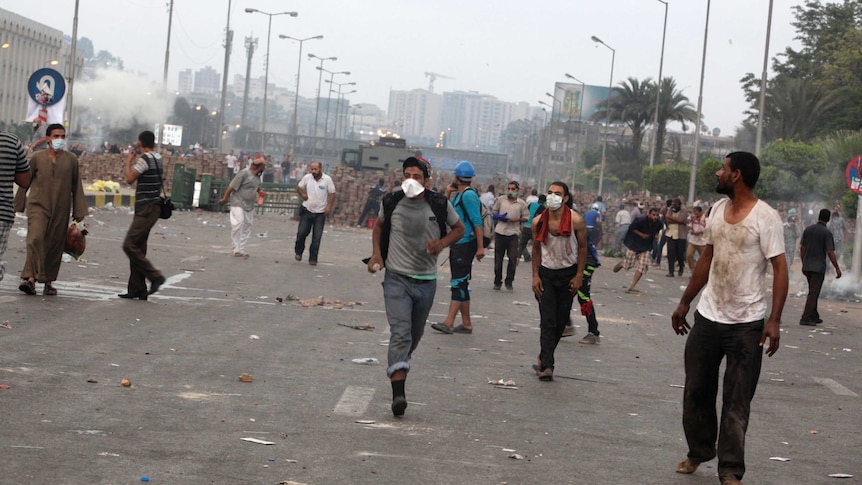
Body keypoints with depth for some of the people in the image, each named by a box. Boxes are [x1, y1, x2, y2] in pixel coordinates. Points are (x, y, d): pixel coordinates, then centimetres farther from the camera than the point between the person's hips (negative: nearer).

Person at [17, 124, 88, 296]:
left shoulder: (71, 160, 5)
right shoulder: (37, 158, 2)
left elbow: (77, 187, 10)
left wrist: (79, 211, 8)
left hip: (61, 211, 2)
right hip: (38, 206, -2)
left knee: (55, 246, 5)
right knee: (35, 239, -20)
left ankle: (48, 281, 17)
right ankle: (31, 277, -25)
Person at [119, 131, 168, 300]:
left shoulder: (145, 159, -14)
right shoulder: (158, 158, 14)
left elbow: (130, 178, -13)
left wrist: (128, 161, 3)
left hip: (146, 209, -10)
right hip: (150, 208, 10)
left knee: (129, 245, -13)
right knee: (138, 247, 10)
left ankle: (155, 276, -14)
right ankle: (137, 288, 11)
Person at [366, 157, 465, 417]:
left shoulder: (439, 205, -5)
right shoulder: (391, 202, -2)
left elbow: (459, 229, 10)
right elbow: (379, 225, 18)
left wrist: (441, 243, -9)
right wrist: (377, 252, 3)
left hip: (426, 281, 2)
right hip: (396, 278, -2)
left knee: (414, 336, 17)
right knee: (400, 334, -17)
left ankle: (397, 367, 47)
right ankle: (398, 393, -24)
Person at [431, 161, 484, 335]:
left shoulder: (469, 195, -14)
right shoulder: (458, 196, 15)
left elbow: (477, 222, -18)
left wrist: (480, 247, -22)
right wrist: (447, 194, 12)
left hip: (465, 244, -10)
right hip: (457, 244, 10)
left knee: (459, 283, -11)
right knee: (459, 284, 12)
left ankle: (449, 323, -15)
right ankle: (466, 324, 16)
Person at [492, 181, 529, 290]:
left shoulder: (521, 203, 5)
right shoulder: (500, 199, 8)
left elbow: (526, 217, 6)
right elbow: (494, 212, 14)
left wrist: (517, 219, -12)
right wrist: (499, 217, -7)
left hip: (514, 233, -1)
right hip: (500, 232, 1)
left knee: (513, 259, -3)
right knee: (498, 259, 6)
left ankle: (509, 282, 8)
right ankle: (497, 282, 16)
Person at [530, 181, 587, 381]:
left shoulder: (576, 220, -14)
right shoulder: (539, 221, -8)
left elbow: (582, 248, -4)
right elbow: (536, 249, 4)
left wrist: (579, 276, -8)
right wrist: (535, 275, -1)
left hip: (568, 274, 0)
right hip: (546, 274, 0)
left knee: (561, 321, 8)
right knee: (547, 321, -8)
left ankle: (544, 359, 24)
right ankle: (547, 365, -12)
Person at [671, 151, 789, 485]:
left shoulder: (765, 217, -13)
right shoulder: (718, 210, 7)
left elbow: (780, 269, -14)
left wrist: (774, 320, -21)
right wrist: (685, 302, 16)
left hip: (746, 324, -6)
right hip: (707, 317, 6)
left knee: (736, 402, 0)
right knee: (697, 391, 14)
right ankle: (698, 452, 32)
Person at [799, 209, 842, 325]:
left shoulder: (808, 229, 5)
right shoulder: (827, 233, -11)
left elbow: (802, 248, 9)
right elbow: (830, 252, -14)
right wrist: (837, 268, -7)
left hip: (807, 266, 6)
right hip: (819, 267, -6)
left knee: (813, 292, 17)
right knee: (813, 293, -3)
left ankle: (814, 317, 24)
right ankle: (805, 318, -8)